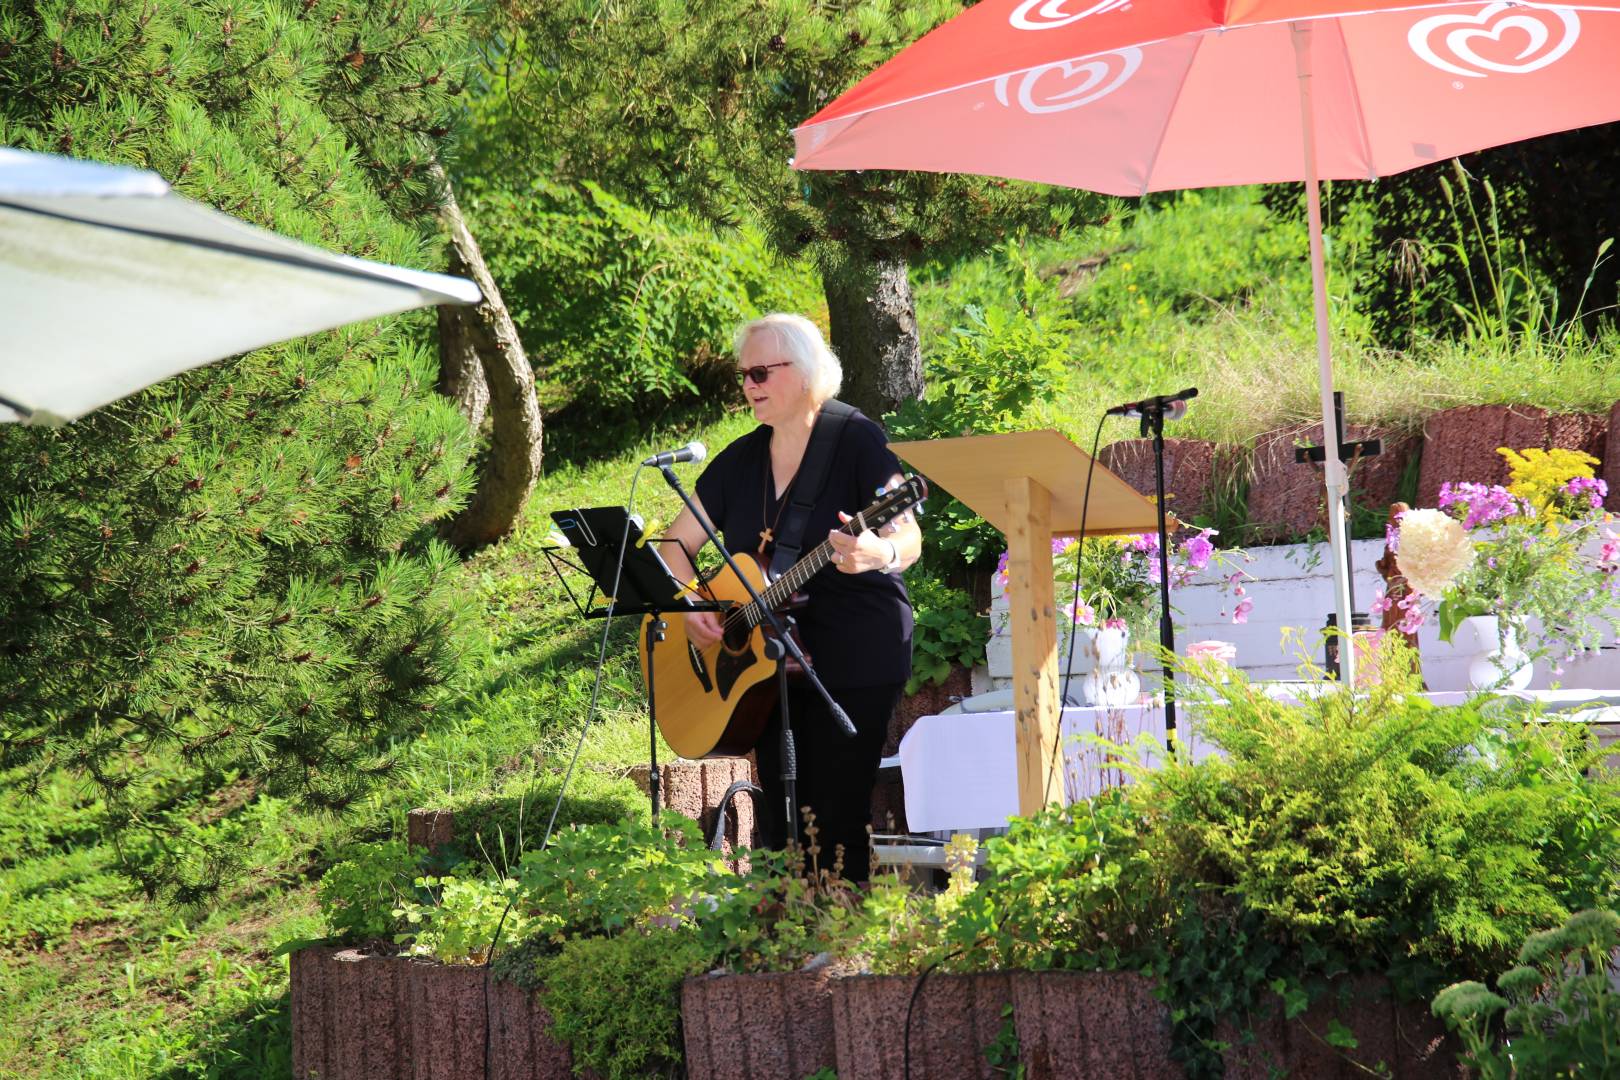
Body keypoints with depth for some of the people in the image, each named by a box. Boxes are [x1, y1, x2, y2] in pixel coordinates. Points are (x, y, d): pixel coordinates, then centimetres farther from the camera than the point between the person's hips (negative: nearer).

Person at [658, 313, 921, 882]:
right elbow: (677, 543, 13)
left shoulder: (857, 441, -8)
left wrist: (877, 553, -40)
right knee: (777, 820, 5)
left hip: (854, 661, -6)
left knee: (837, 819, -8)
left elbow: (909, 540, -16)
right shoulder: (740, 460, 10)